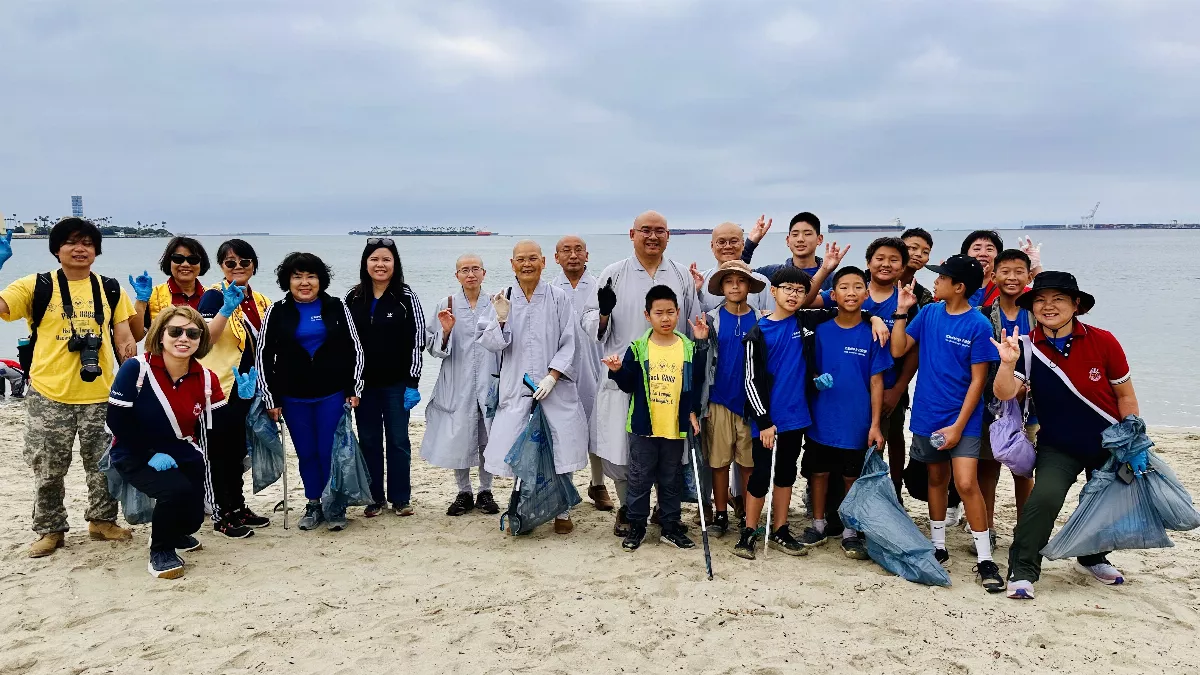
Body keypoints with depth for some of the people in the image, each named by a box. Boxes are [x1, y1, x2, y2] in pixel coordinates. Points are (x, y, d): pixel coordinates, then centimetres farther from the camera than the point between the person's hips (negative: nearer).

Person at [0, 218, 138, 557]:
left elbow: (123, 335, 9)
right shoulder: (36, 287, -1)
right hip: (49, 395, -2)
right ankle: (50, 530, 25)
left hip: (101, 394, 2)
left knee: (104, 465, 11)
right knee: (48, 470, 8)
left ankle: (102, 521, 29)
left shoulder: (110, 289, 7)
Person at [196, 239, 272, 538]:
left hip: (247, 387, 6)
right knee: (222, 450, 1)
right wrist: (227, 308, -33)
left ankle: (238, 506, 25)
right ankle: (223, 514, 10)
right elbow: (205, 338, -22)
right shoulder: (214, 296, -8)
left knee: (238, 449, 15)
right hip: (221, 386, -6)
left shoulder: (261, 301, 11)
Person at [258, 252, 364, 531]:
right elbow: (264, 356, 4)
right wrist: (270, 399, 0)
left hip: (332, 394, -1)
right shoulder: (276, 312, 1)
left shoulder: (336, 307, 1)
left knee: (330, 452, 0)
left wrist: (354, 388, -1)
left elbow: (355, 348, 4)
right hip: (293, 398, 1)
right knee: (306, 453, 8)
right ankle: (313, 506, 22)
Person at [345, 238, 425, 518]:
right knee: (368, 441, 9)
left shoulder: (406, 298, -3)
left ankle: (400, 497, 17)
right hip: (363, 383, 3)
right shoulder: (352, 298, 4)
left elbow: (416, 341, -5)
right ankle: (375, 497, 20)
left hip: (397, 383, -2)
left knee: (398, 440, 6)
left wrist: (412, 383, -10)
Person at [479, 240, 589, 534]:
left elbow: (569, 344, -2)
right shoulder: (503, 300, 5)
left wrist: (552, 376, -12)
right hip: (516, 387, 1)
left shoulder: (558, 298, -1)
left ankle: (562, 510, 18)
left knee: (561, 450, 1)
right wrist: (501, 320, -17)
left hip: (555, 387, -1)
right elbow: (491, 345, 1)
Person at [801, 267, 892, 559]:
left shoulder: (872, 334, -4)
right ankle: (818, 524, 29)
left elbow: (876, 381, -3)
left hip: (857, 423, -1)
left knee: (853, 477, 9)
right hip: (821, 420, 2)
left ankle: (850, 532, 23)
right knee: (819, 472, 12)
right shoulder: (821, 331, 0)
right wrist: (816, 380, -14)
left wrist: (875, 424, -7)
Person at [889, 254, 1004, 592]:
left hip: (961, 418, -5)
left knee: (966, 484, -13)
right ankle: (938, 549, 28)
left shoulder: (978, 325, -12)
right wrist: (901, 311, -6)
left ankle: (985, 561, -2)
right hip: (927, 414, 5)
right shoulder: (929, 313, 3)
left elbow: (978, 380, -11)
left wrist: (958, 426, -14)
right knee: (936, 479, 15)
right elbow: (898, 350, 2)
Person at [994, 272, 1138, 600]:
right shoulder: (1026, 346, -13)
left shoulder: (1103, 342, -14)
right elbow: (1004, 393, -22)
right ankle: (1022, 572, -11)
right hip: (1058, 447, -1)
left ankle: (1093, 558, 47)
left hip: (1109, 443, 2)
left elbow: (1125, 396, -5)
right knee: (1044, 498, -24)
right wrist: (1008, 363, -41)